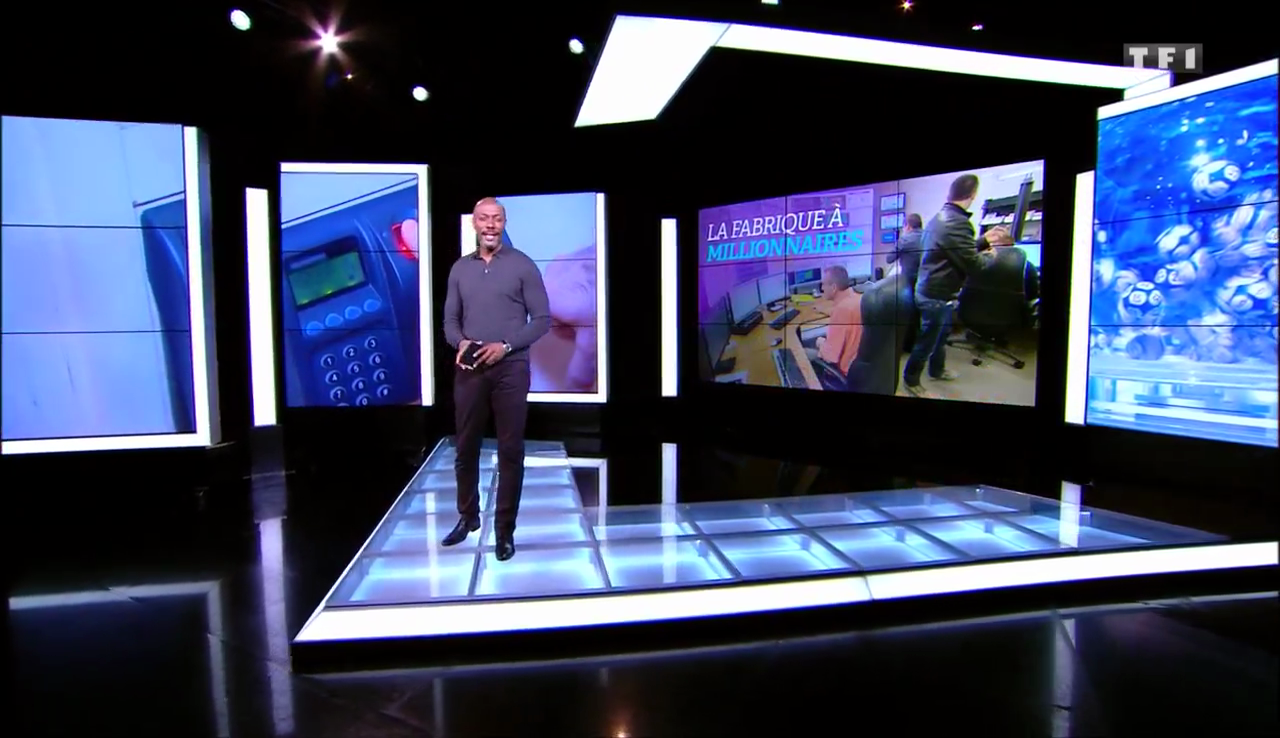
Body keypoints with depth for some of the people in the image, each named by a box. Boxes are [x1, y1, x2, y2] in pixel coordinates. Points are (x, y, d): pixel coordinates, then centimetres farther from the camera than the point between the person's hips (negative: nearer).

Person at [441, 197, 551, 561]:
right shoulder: (460, 268, 11)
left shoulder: (523, 265, 0)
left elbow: (542, 319, -3)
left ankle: (505, 529, 13)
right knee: (465, 448, 11)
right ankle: (467, 516, 32)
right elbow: (450, 320, 12)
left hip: (510, 369, -3)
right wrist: (460, 342, -10)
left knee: (510, 451, 1)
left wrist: (505, 345, -15)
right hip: (469, 370, 3)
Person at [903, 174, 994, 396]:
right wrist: (991, 256, -1)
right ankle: (911, 379, 22)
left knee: (941, 333, 26)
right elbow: (972, 263, -20)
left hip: (930, 289, 10)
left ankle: (937, 370, 44)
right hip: (938, 294, -10)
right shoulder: (958, 223, -26)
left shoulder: (939, 217, 6)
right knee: (928, 338, 6)